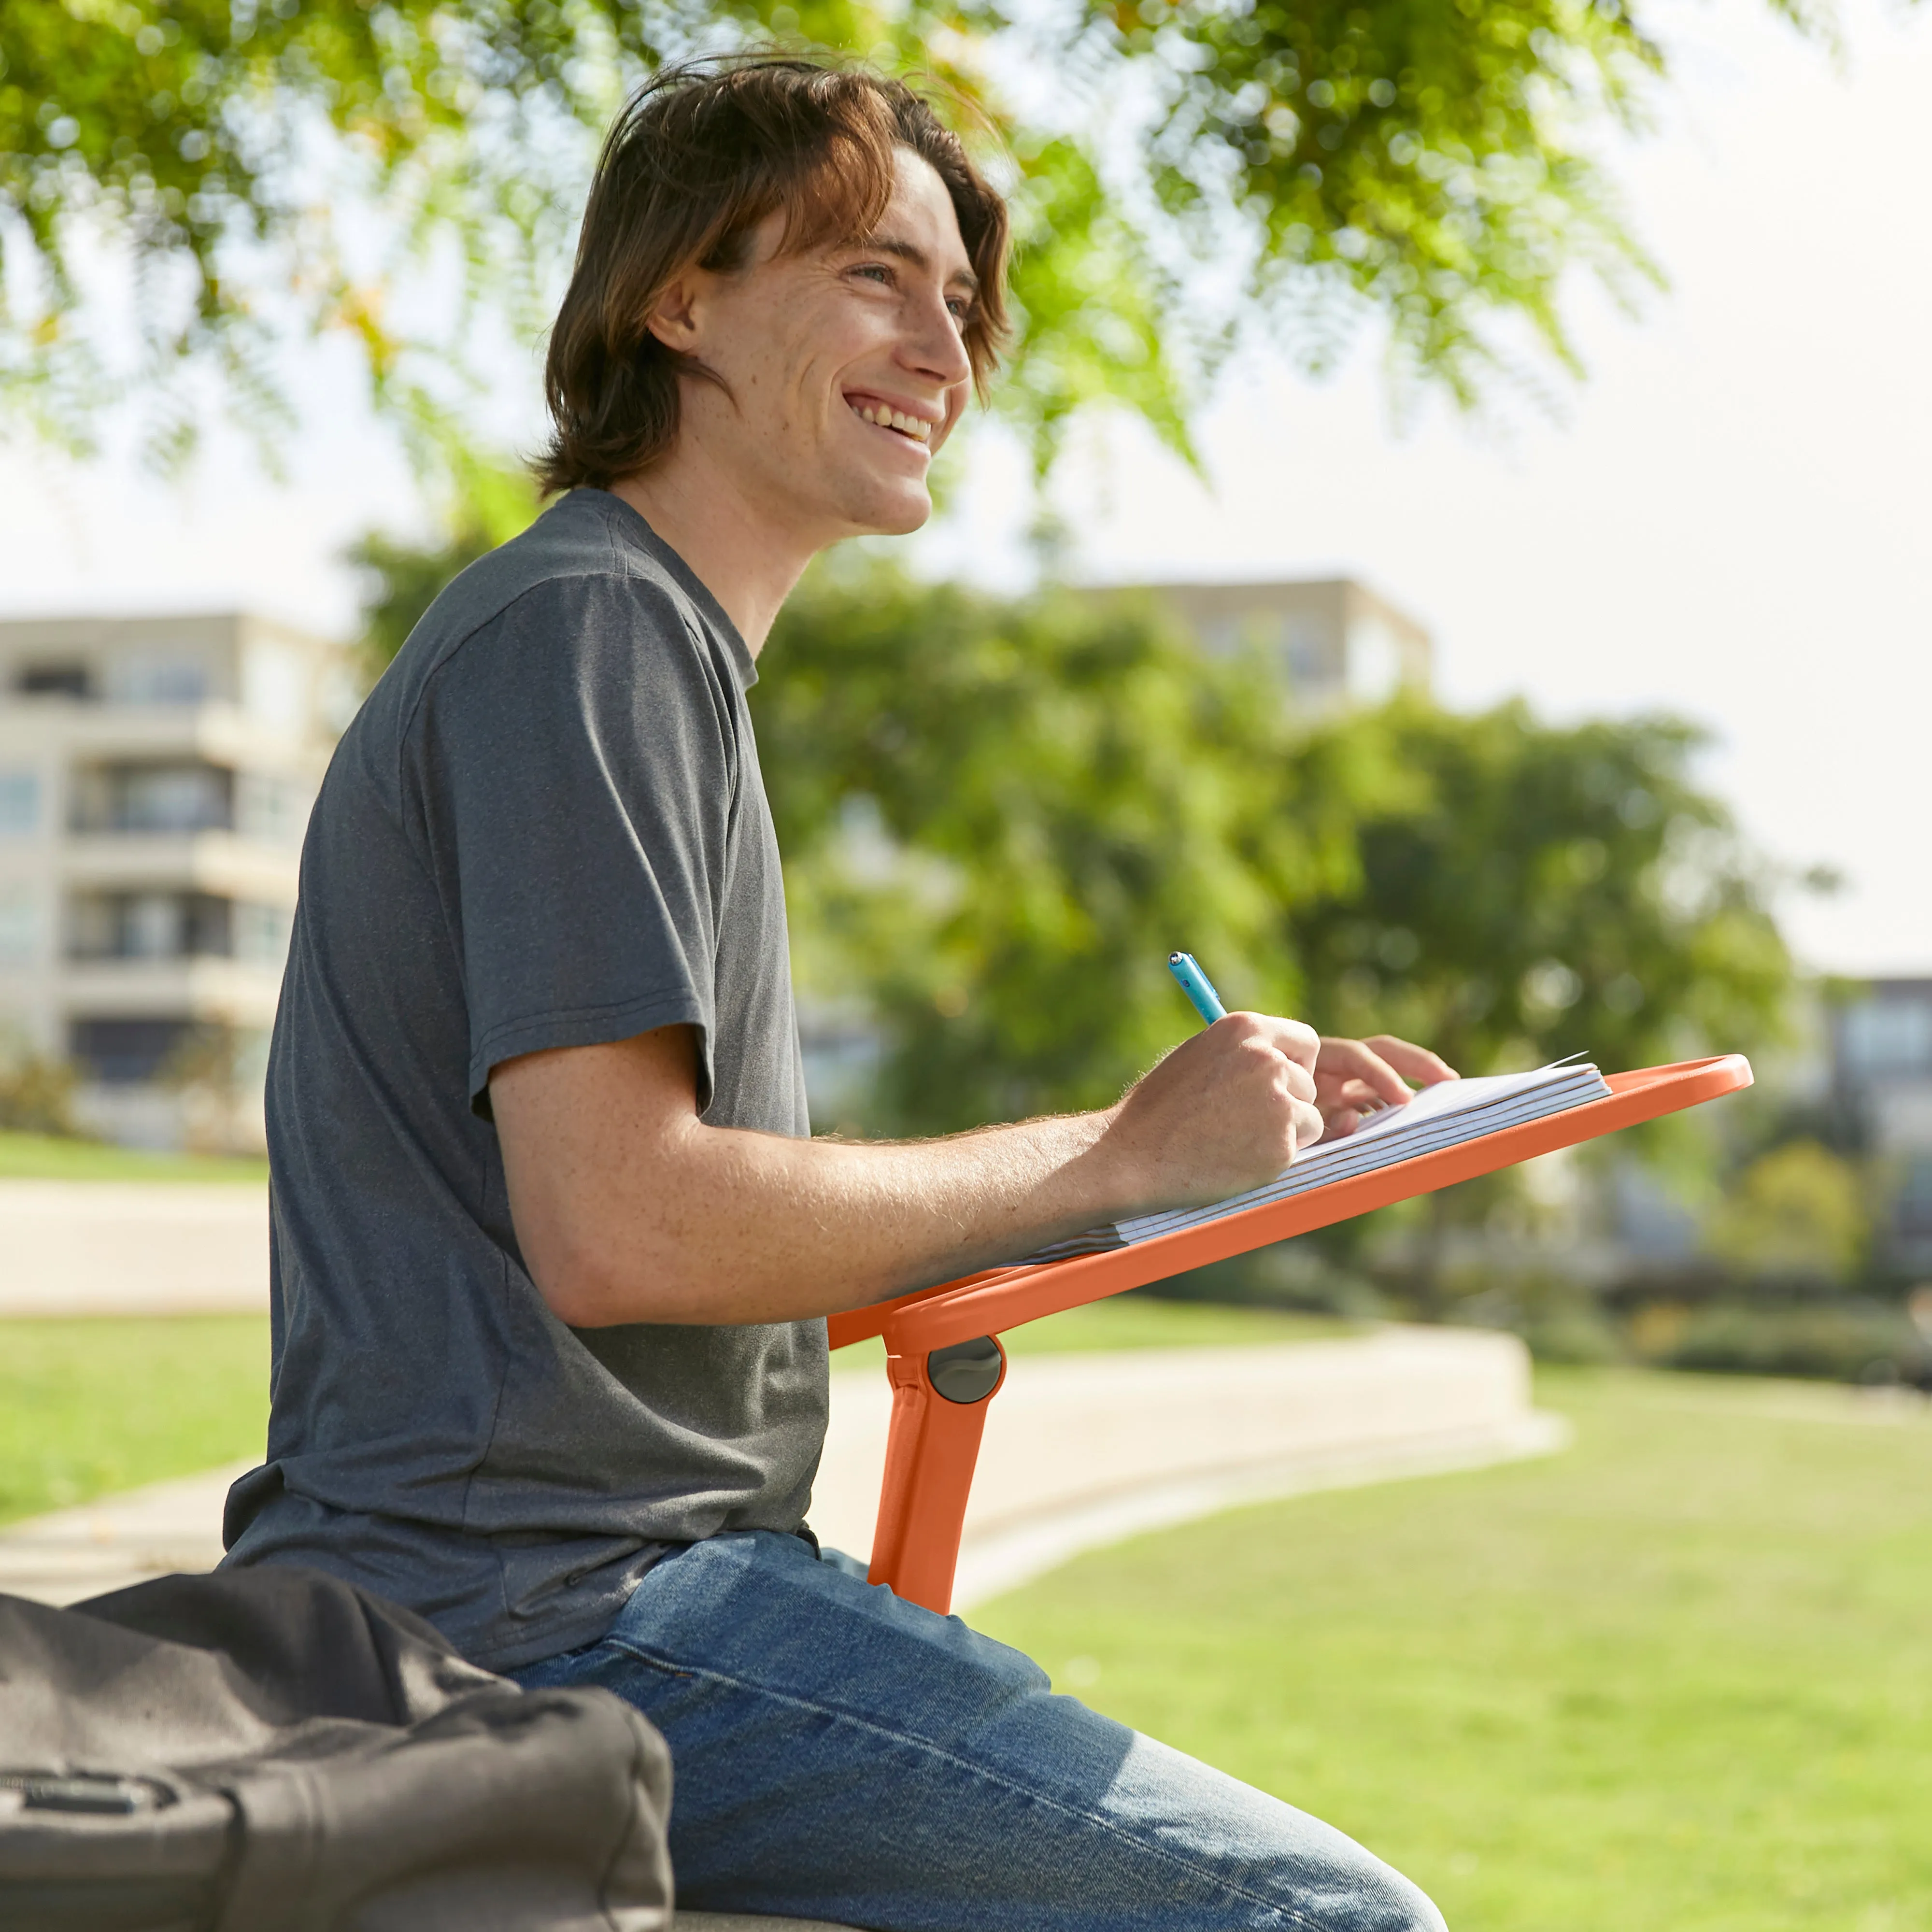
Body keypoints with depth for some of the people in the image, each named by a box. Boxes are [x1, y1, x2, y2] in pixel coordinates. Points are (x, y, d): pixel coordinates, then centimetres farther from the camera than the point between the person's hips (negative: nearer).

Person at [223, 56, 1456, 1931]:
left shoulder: (659, 644, 21)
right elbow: (615, 1228, -21)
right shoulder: (588, 624, -11)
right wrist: (1120, 1153, -13)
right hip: (547, 1612, -10)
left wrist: (1225, 1133, 10)